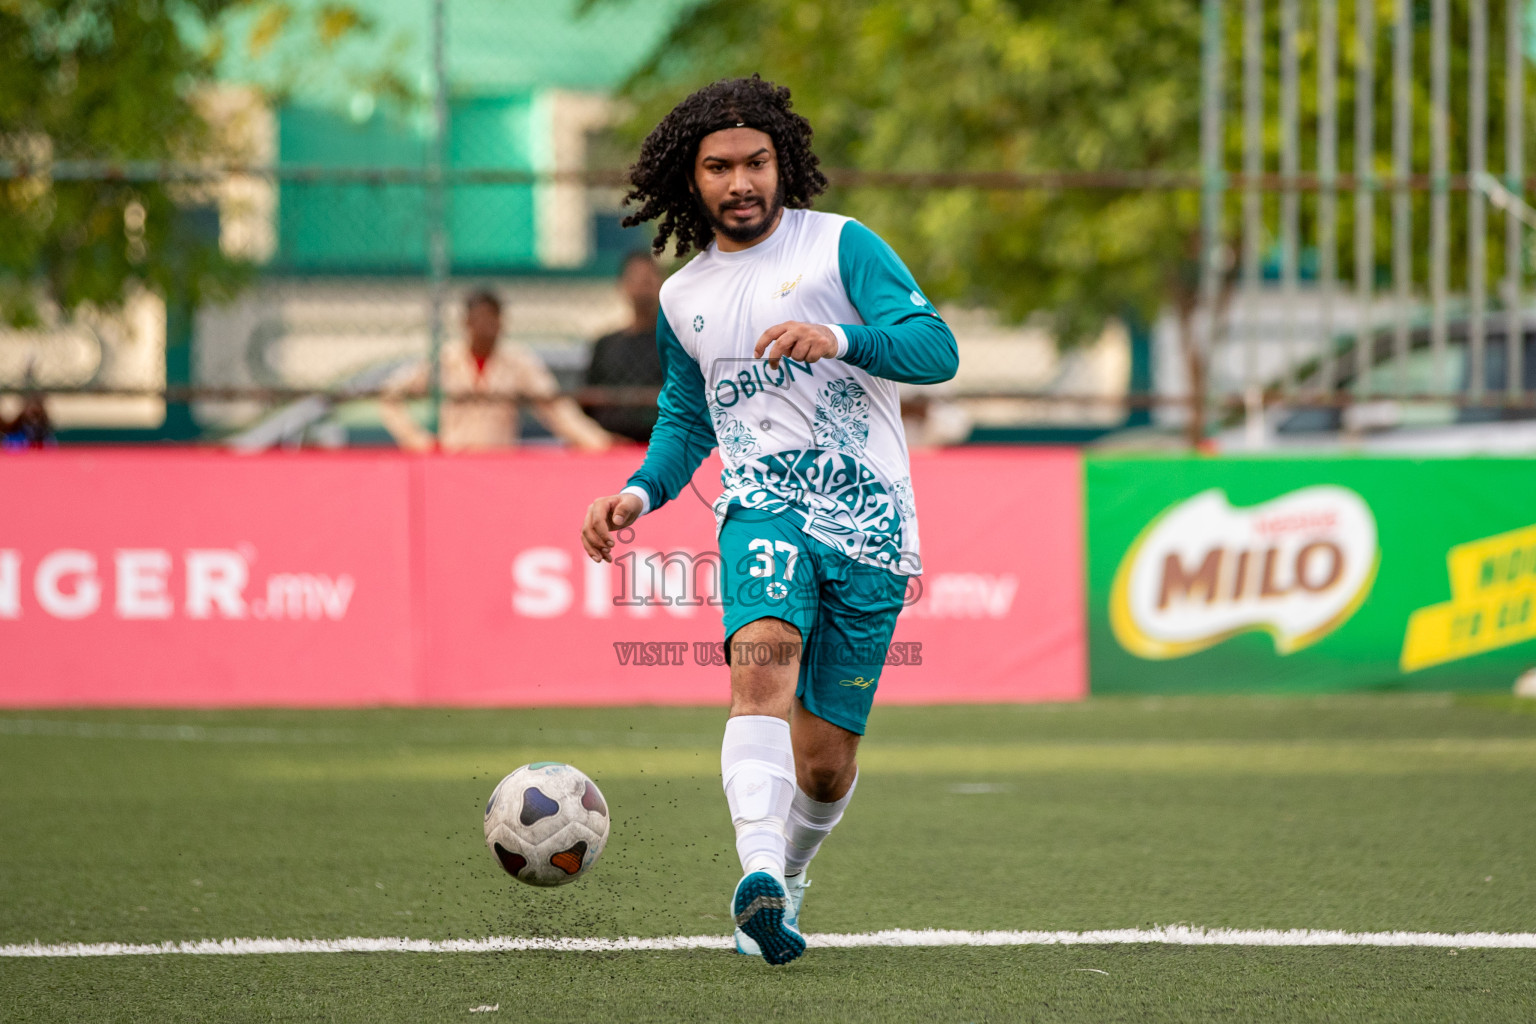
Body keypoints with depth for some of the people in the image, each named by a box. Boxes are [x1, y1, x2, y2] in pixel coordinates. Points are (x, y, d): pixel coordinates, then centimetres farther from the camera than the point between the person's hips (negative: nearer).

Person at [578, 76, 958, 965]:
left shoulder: (842, 246, 1)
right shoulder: (682, 299, 16)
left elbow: (937, 349, -9)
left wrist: (839, 338, -27)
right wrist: (640, 493, 8)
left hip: (869, 524, -1)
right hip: (764, 506, 2)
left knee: (825, 764, 0)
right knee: (763, 655, -32)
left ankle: (789, 872, 34)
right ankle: (761, 875, -49)